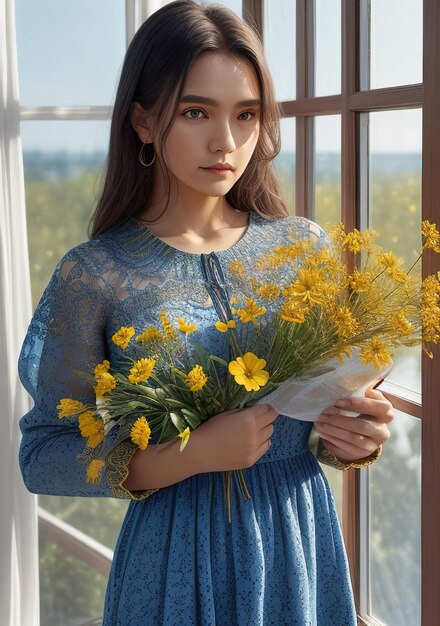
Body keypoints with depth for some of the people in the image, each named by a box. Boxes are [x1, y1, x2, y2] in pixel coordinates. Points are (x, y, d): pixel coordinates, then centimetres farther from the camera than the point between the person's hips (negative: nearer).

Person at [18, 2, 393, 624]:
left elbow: (340, 397, 9)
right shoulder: (94, 275, -11)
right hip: (179, 558, -3)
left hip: (302, 542, 3)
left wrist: (358, 437, -14)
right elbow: (43, 456, -9)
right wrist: (193, 455, -22)